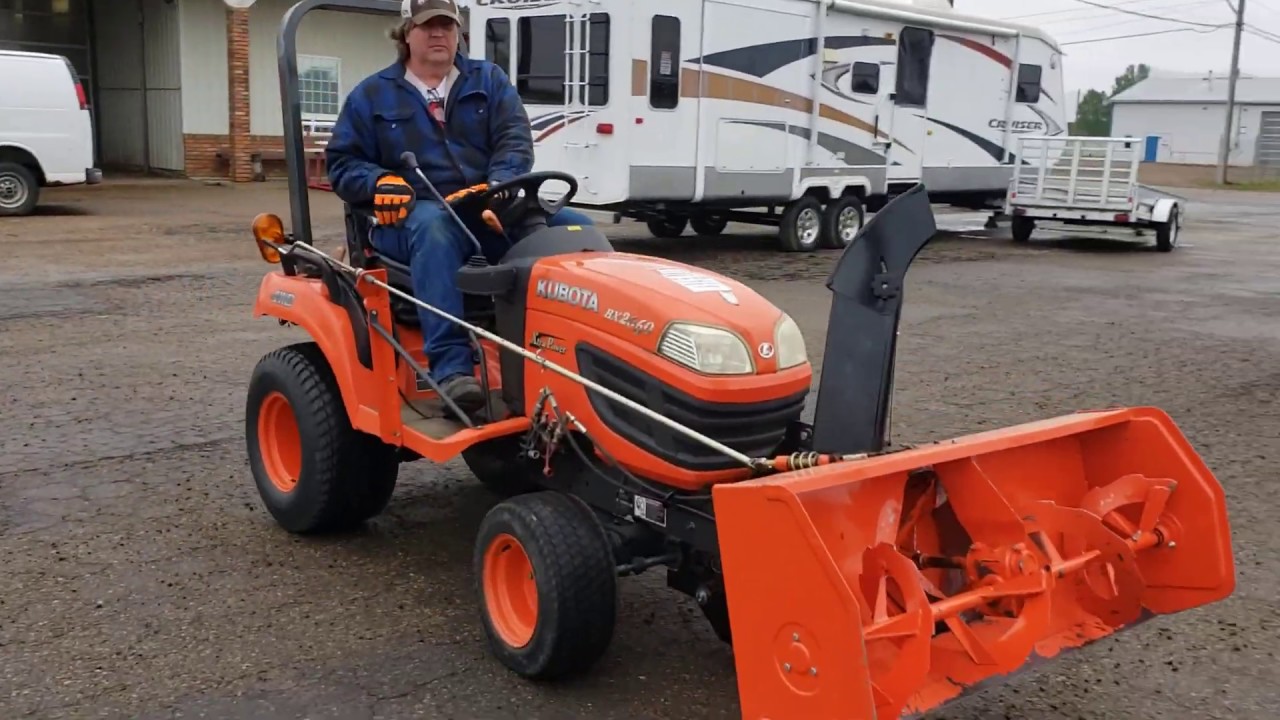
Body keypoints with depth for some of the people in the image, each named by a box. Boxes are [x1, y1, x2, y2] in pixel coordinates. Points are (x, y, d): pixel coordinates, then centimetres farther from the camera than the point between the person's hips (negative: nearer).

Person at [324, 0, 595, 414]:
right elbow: (342, 163, 11)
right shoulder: (372, 95, 12)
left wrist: (498, 186, -19)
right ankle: (452, 367, -50)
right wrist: (380, 183, -12)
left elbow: (515, 140, 2)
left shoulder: (488, 80, 16)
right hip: (413, 215, -3)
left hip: (489, 209, 3)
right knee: (434, 228, -42)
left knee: (575, 228, -21)